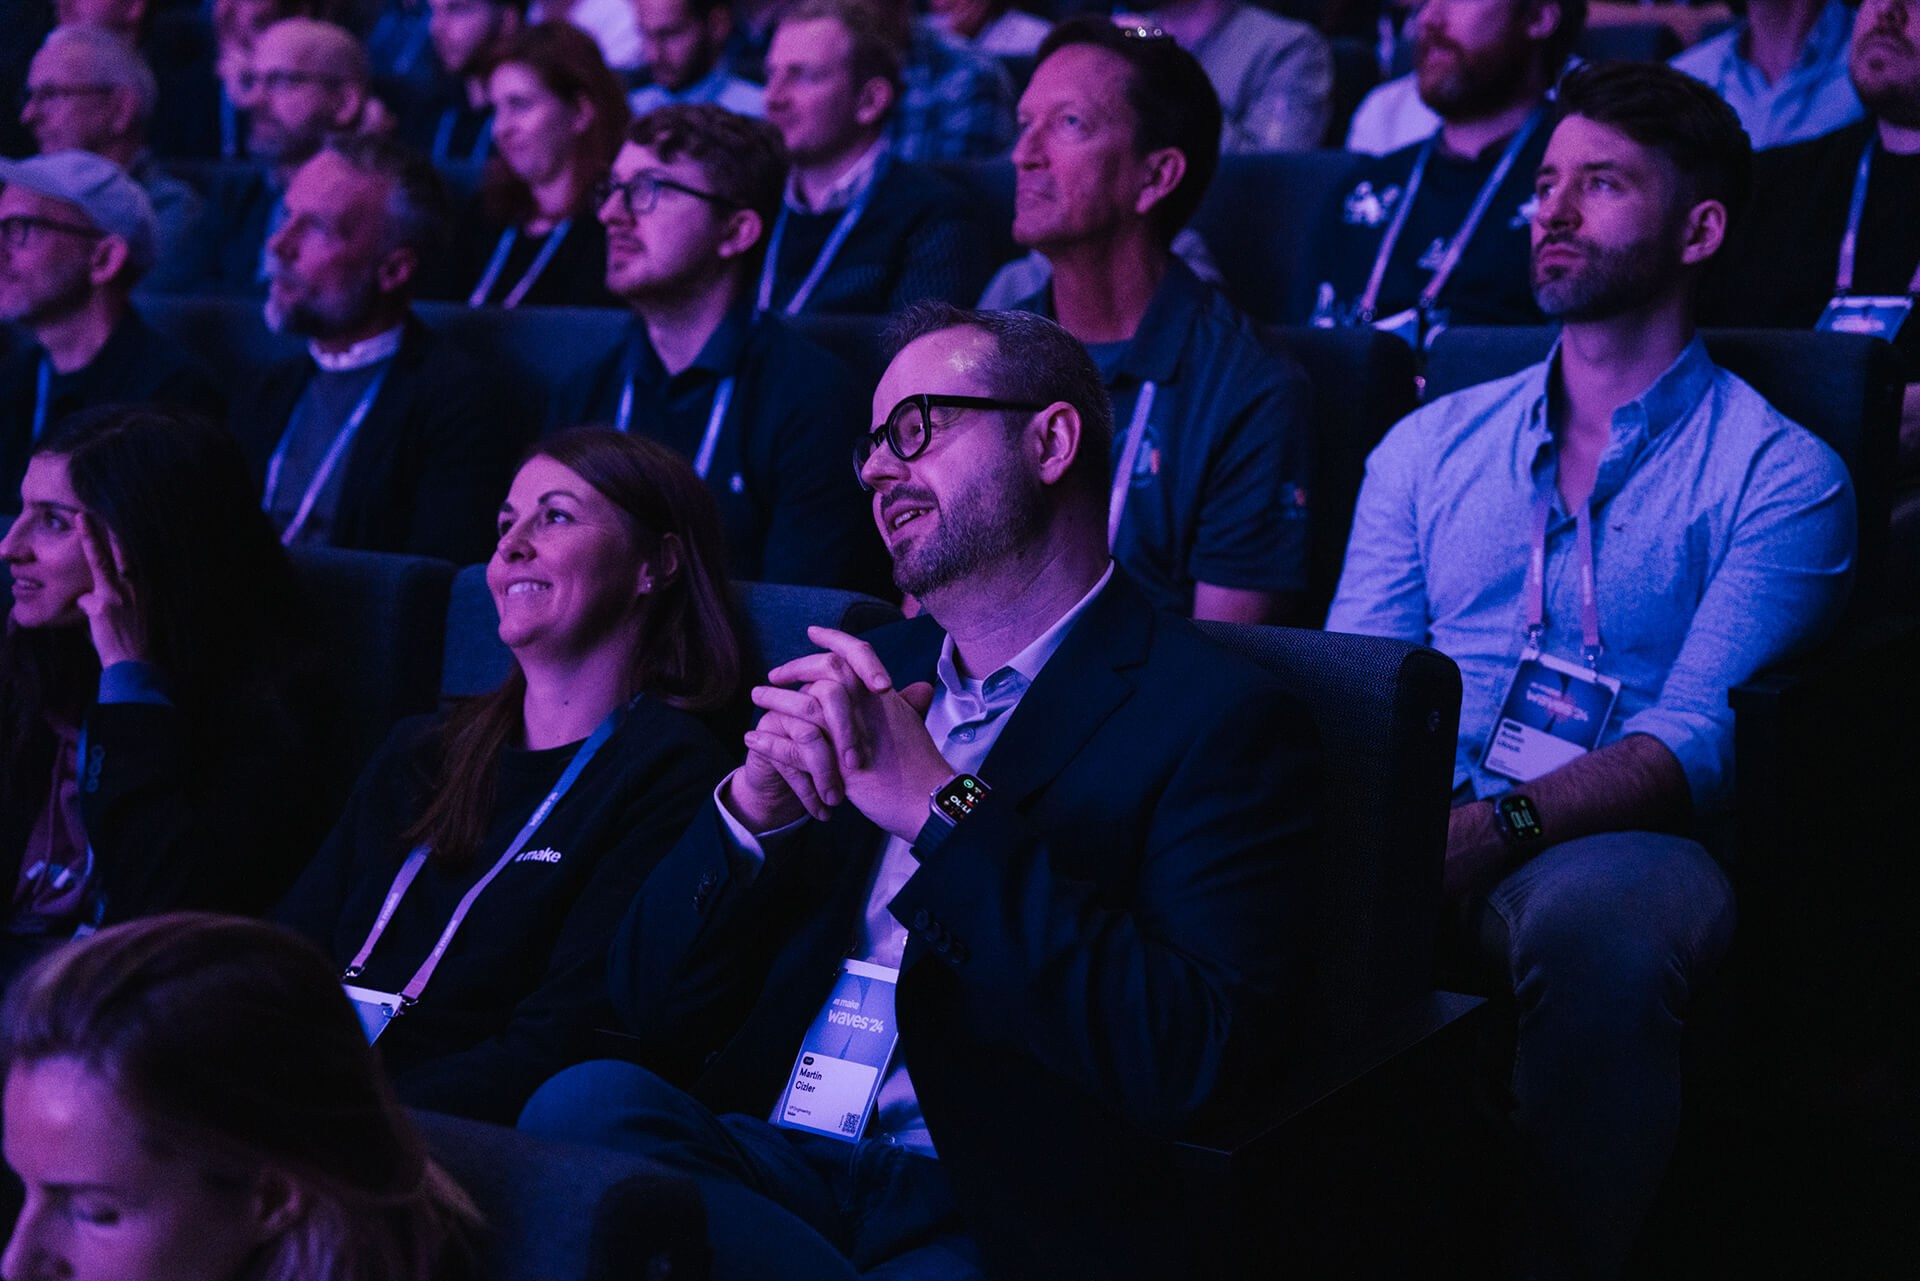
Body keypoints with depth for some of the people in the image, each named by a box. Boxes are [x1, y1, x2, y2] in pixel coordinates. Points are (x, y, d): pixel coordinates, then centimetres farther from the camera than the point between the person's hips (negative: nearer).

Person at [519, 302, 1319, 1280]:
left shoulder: (1216, 717, -1)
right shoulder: (864, 675, 17)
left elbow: (1192, 1053, -17)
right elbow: (653, 1005, 14)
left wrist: (943, 812, -16)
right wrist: (749, 807, -7)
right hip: (759, 1155, 5)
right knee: (583, 1103, -25)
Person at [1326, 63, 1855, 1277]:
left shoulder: (1781, 476, 7)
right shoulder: (1432, 444, 21)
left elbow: (1704, 740, -7)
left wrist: (1494, 827, -24)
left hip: (1610, 845, -3)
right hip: (1420, 839, 3)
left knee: (1596, 912, -39)